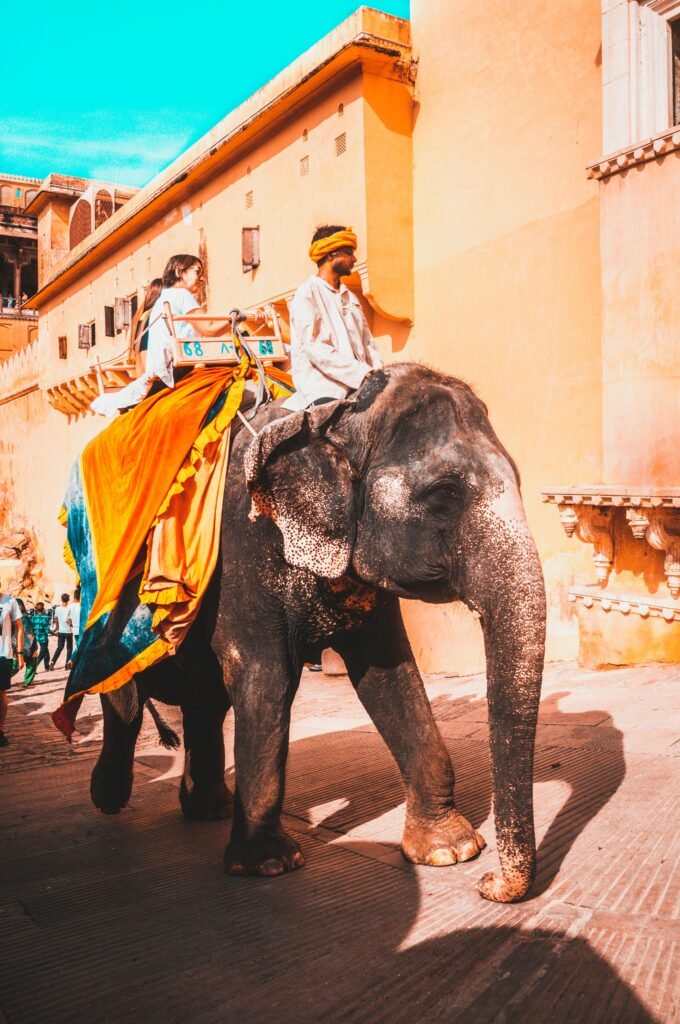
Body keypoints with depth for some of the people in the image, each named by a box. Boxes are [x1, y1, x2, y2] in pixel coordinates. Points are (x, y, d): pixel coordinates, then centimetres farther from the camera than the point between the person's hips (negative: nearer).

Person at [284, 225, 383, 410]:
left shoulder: (351, 297, 24)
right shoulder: (307, 294, 0)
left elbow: (367, 342, 21)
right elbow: (314, 348, -12)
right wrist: (362, 373, -18)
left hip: (357, 386, 7)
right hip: (322, 391, -7)